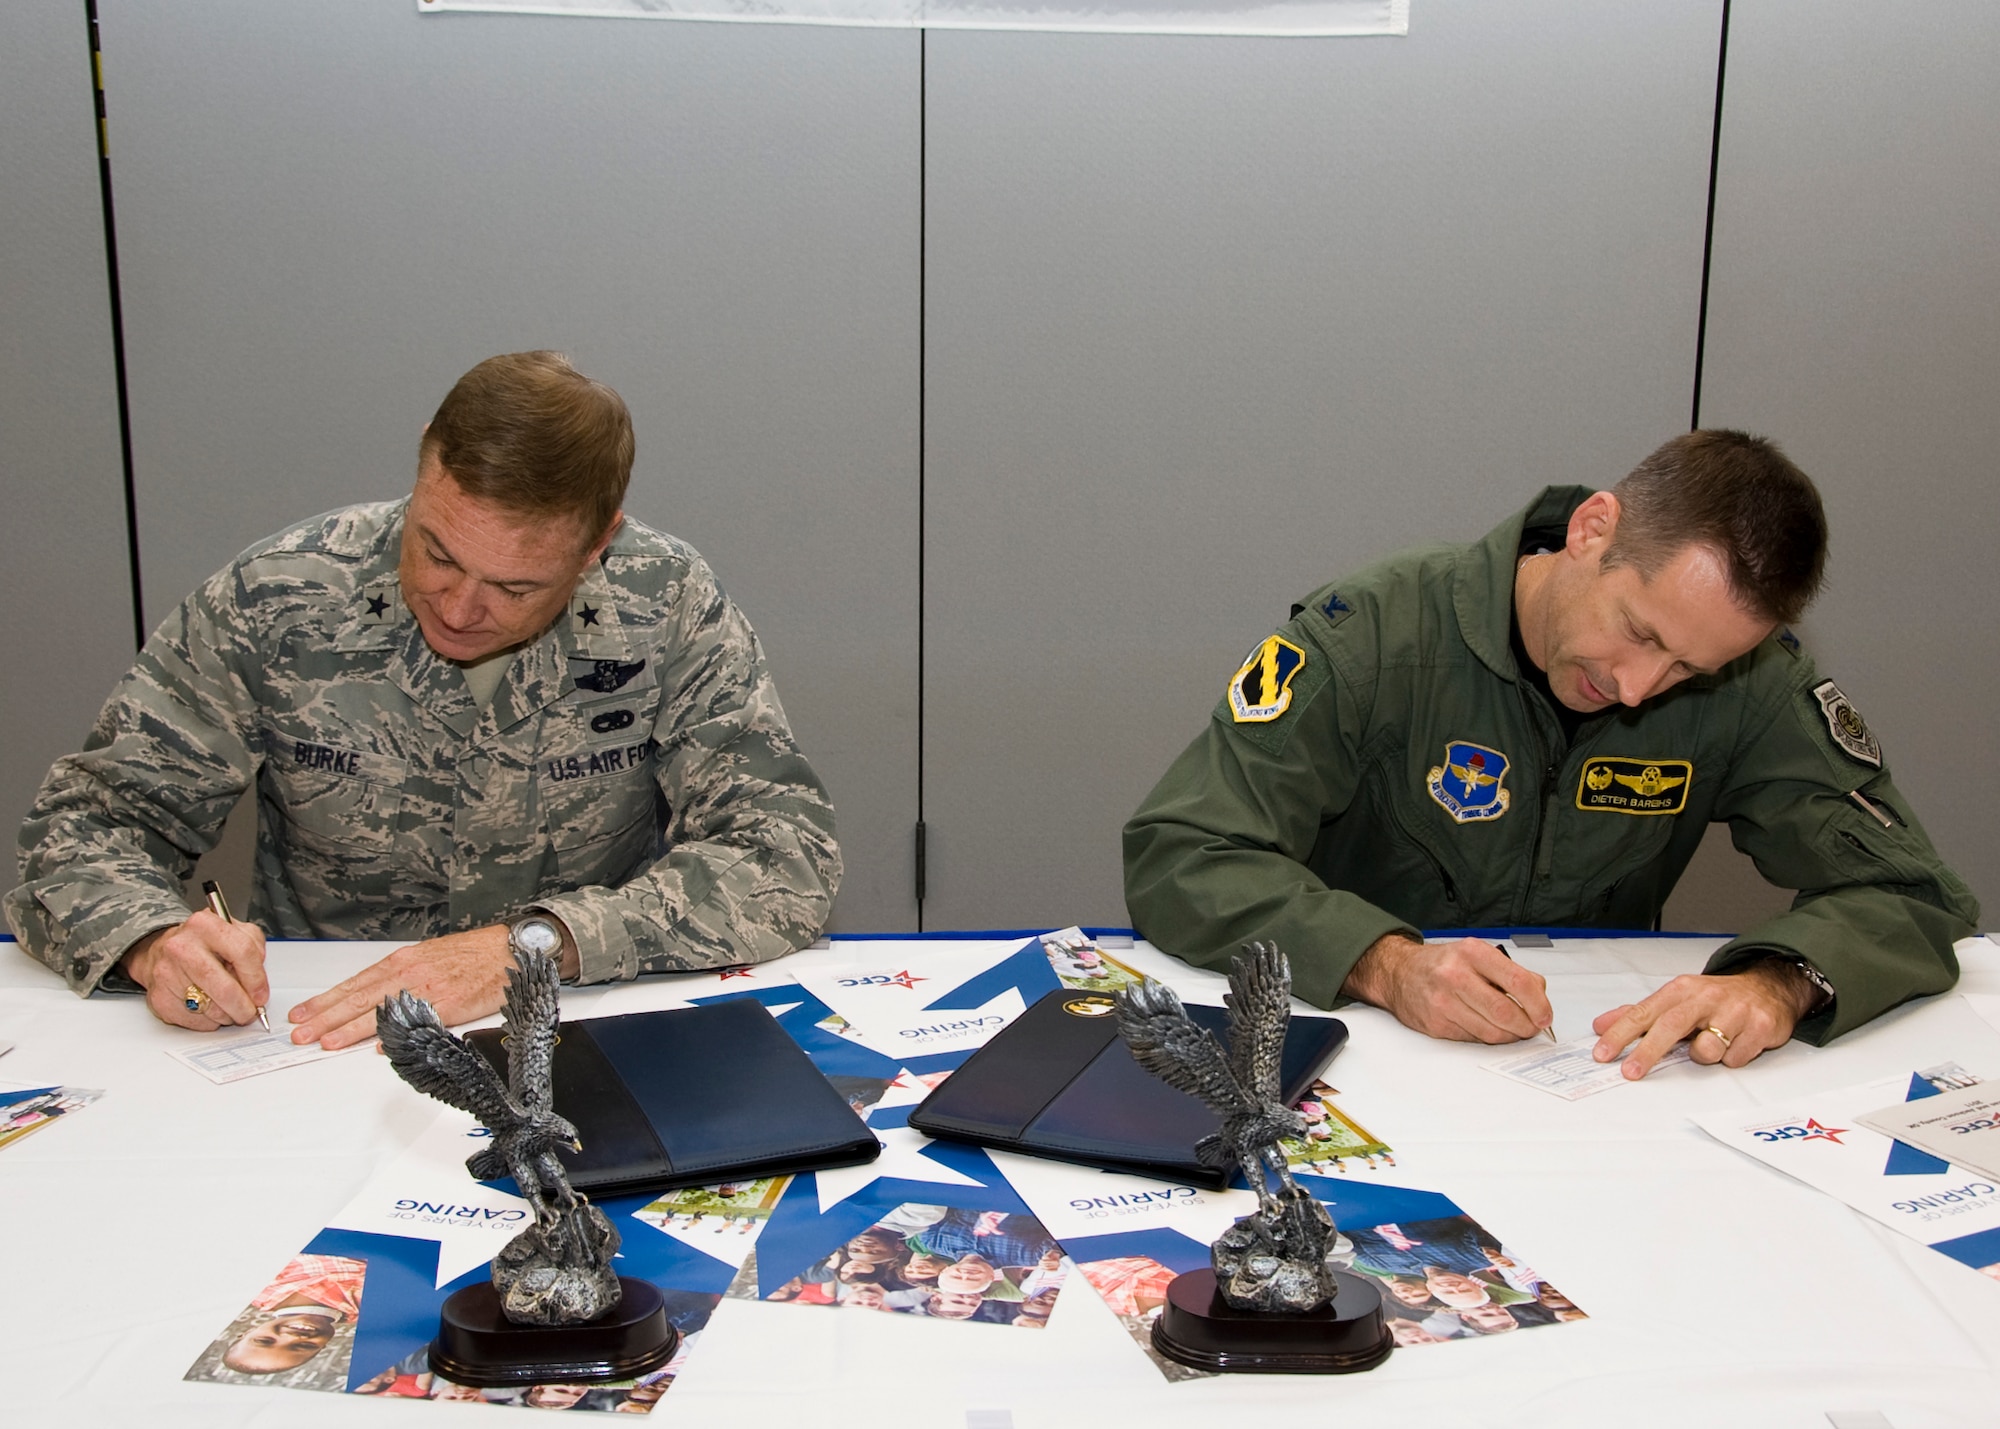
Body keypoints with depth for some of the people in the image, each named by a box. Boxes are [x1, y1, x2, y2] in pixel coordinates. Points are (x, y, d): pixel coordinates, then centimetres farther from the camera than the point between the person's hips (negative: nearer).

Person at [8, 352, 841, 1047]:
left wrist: (531, 944, -27)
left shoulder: (668, 610, -11)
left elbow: (790, 857, -17)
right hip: (314, 1054, 3)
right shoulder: (273, 603, -9)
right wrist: (153, 941, -24)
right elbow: (90, 818, -1)